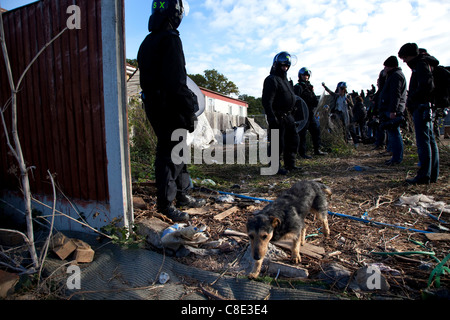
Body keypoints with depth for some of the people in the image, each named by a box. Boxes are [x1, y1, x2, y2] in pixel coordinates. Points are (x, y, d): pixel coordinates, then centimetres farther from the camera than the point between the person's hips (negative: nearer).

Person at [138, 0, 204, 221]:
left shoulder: (147, 42, 18)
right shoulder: (170, 39, -12)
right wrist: (189, 112, -18)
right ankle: (165, 204, 6)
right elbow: (177, 80, -21)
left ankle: (181, 195, 28)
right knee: (170, 155, -4)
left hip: (154, 105, 10)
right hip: (169, 109, -10)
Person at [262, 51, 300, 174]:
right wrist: (271, 117, -26)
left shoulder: (285, 79, 21)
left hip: (288, 116, 10)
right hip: (277, 117, -10)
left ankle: (290, 164, 26)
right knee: (278, 143, -6)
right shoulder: (271, 80, -10)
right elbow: (267, 101, -19)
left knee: (293, 140, 14)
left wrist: (292, 113, 26)